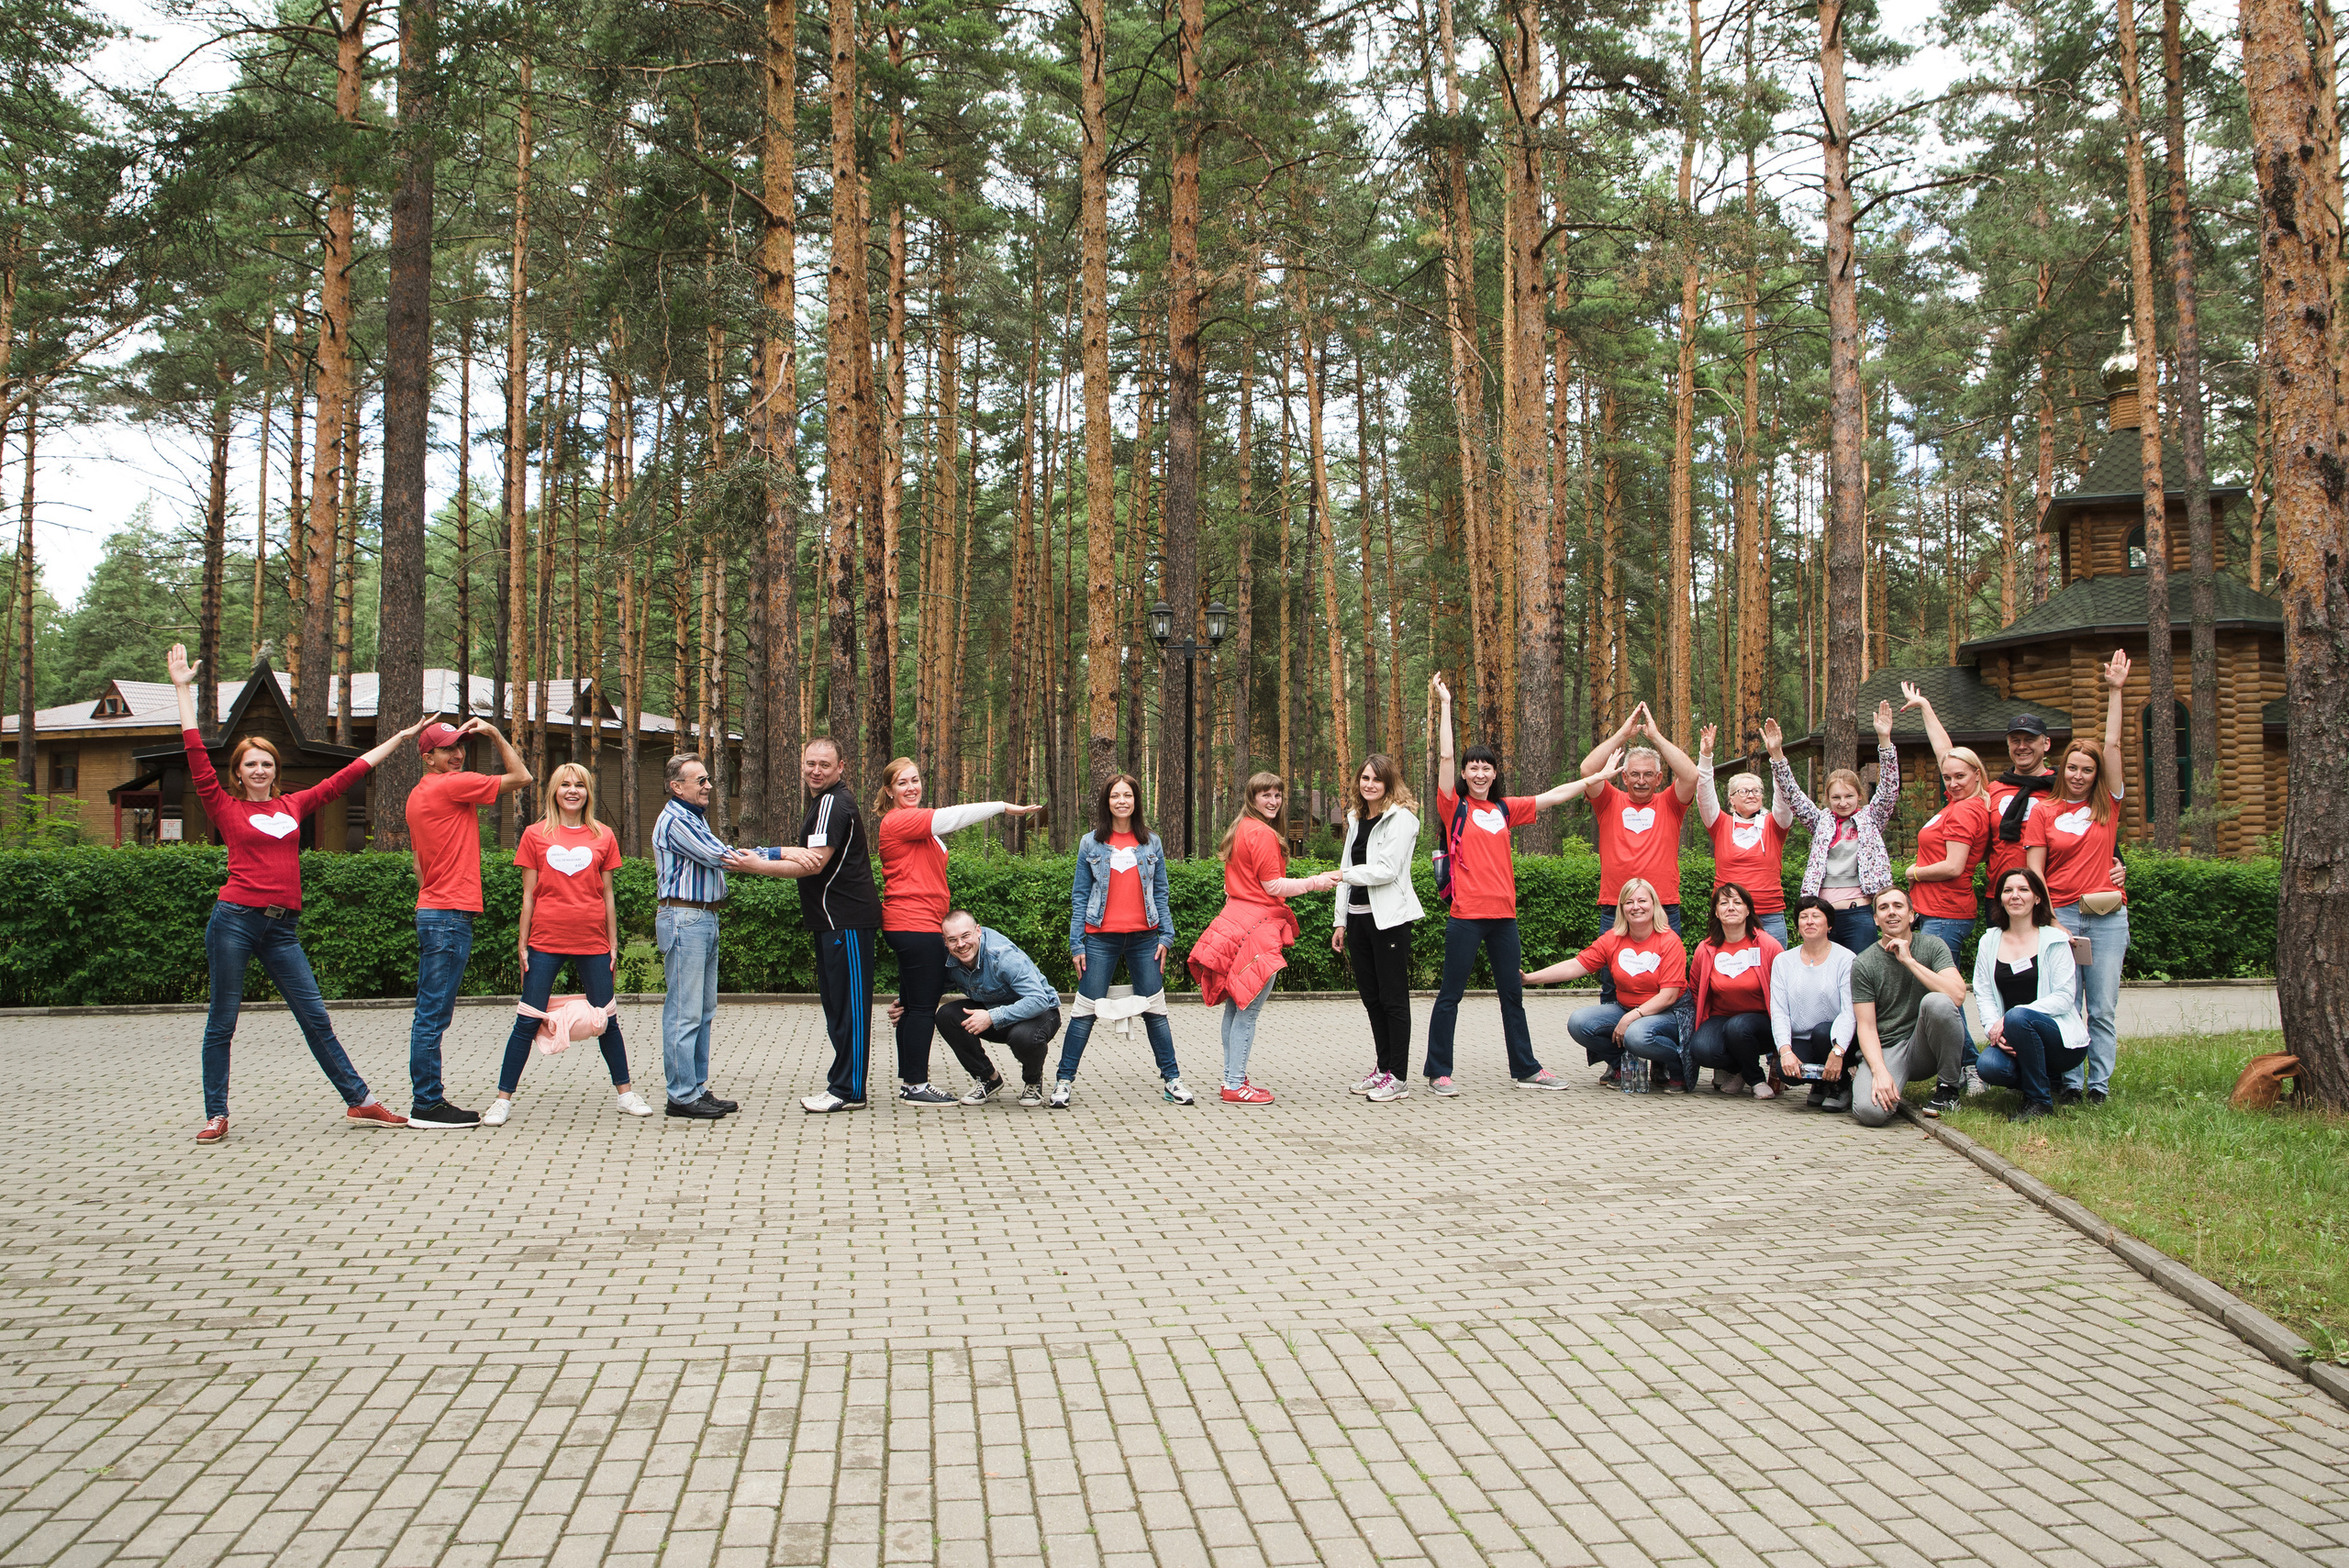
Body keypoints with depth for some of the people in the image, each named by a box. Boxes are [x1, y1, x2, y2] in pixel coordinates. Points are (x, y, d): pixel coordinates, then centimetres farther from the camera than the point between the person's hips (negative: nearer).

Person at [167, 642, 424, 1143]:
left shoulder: (293, 806, 13)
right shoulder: (227, 809, 3)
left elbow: (347, 774, 19)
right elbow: (197, 756, -4)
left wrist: (398, 739, 26)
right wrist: (184, 690, -4)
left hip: (282, 928, 4)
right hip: (235, 919, -3)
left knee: (316, 1018, 4)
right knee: (222, 1021, 3)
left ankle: (359, 1101, 7)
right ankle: (216, 1115, 11)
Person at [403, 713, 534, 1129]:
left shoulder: (417, 796, 18)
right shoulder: (453, 785, -10)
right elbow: (521, 777, -5)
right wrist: (496, 734, 3)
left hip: (431, 912, 10)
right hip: (450, 915, -10)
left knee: (431, 1012, 11)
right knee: (434, 1013, -7)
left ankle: (428, 1102, 15)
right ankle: (428, 1106, -5)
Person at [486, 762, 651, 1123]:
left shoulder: (603, 836, 6)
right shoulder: (535, 835, 3)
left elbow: (608, 894, 9)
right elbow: (528, 894, 5)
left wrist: (613, 943, 8)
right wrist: (522, 944, 2)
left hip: (593, 943, 1)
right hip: (546, 943, -1)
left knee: (607, 1020, 8)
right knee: (528, 1021, -1)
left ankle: (625, 1092, 21)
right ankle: (503, 1099, 6)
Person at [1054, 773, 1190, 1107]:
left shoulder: (1151, 843, 8)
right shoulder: (1090, 843, 4)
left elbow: (1160, 893, 11)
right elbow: (1079, 895, 4)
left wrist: (1166, 936, 3)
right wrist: (1076, 944, -2)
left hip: (1144, 936, 1)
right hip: (1101, 938, -1)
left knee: (1155, 1009, 4)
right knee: (1086, 1010, -2)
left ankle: (1171, 1080, 12)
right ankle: (1063, 1081, 5)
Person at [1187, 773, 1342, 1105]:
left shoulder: (1239, 829, 16)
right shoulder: (1263, 834, -12)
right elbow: (1273, 886, -14)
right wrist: (1315, 882, -11)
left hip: (1234, 921, 10)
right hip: (1257, 928, -10)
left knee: (1235, 1006, 12)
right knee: (1248, 1010, -7)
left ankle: (1231, 1079, 17)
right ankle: (1236, 1087, -5)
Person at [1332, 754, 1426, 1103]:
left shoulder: (1401, 818, -7)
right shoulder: (1355, 819, 16)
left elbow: (1388, 870, -16)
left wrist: (1345, 874, -13)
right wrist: (1340, 921, 14)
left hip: (1388, 917, -8)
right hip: (1358, 917, 8)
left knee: (1393, 997, -4)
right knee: (1371, 996, 11)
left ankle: (1398, 1077, 0)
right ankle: (1383, 1068, 20)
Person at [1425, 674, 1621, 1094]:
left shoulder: (1505, 808, 13)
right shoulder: (1455, 807, -1)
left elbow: (1552, 796, 19)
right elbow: (1445, 757, -10)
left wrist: (1597, 777, 20)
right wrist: (1445, 705, -12)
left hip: (1503, 913, 5)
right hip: (1466, 914, -5)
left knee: (1512, 993, 14)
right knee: (1451, 993, 0)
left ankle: (1525, 1068, 24)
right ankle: (1439, 1072, 8)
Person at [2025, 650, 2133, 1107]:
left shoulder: (2107, 805, 9)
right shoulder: (2044, 813, 5)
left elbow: (2112, 745, 5)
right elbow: (2035, 872, 2)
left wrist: (2115, 691, 5)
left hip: (2107, 915, 1)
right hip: (2061, 913, -1)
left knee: (2104, 1007, 1)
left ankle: (2099, 1084, 6)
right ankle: (2069, 1083, 5)